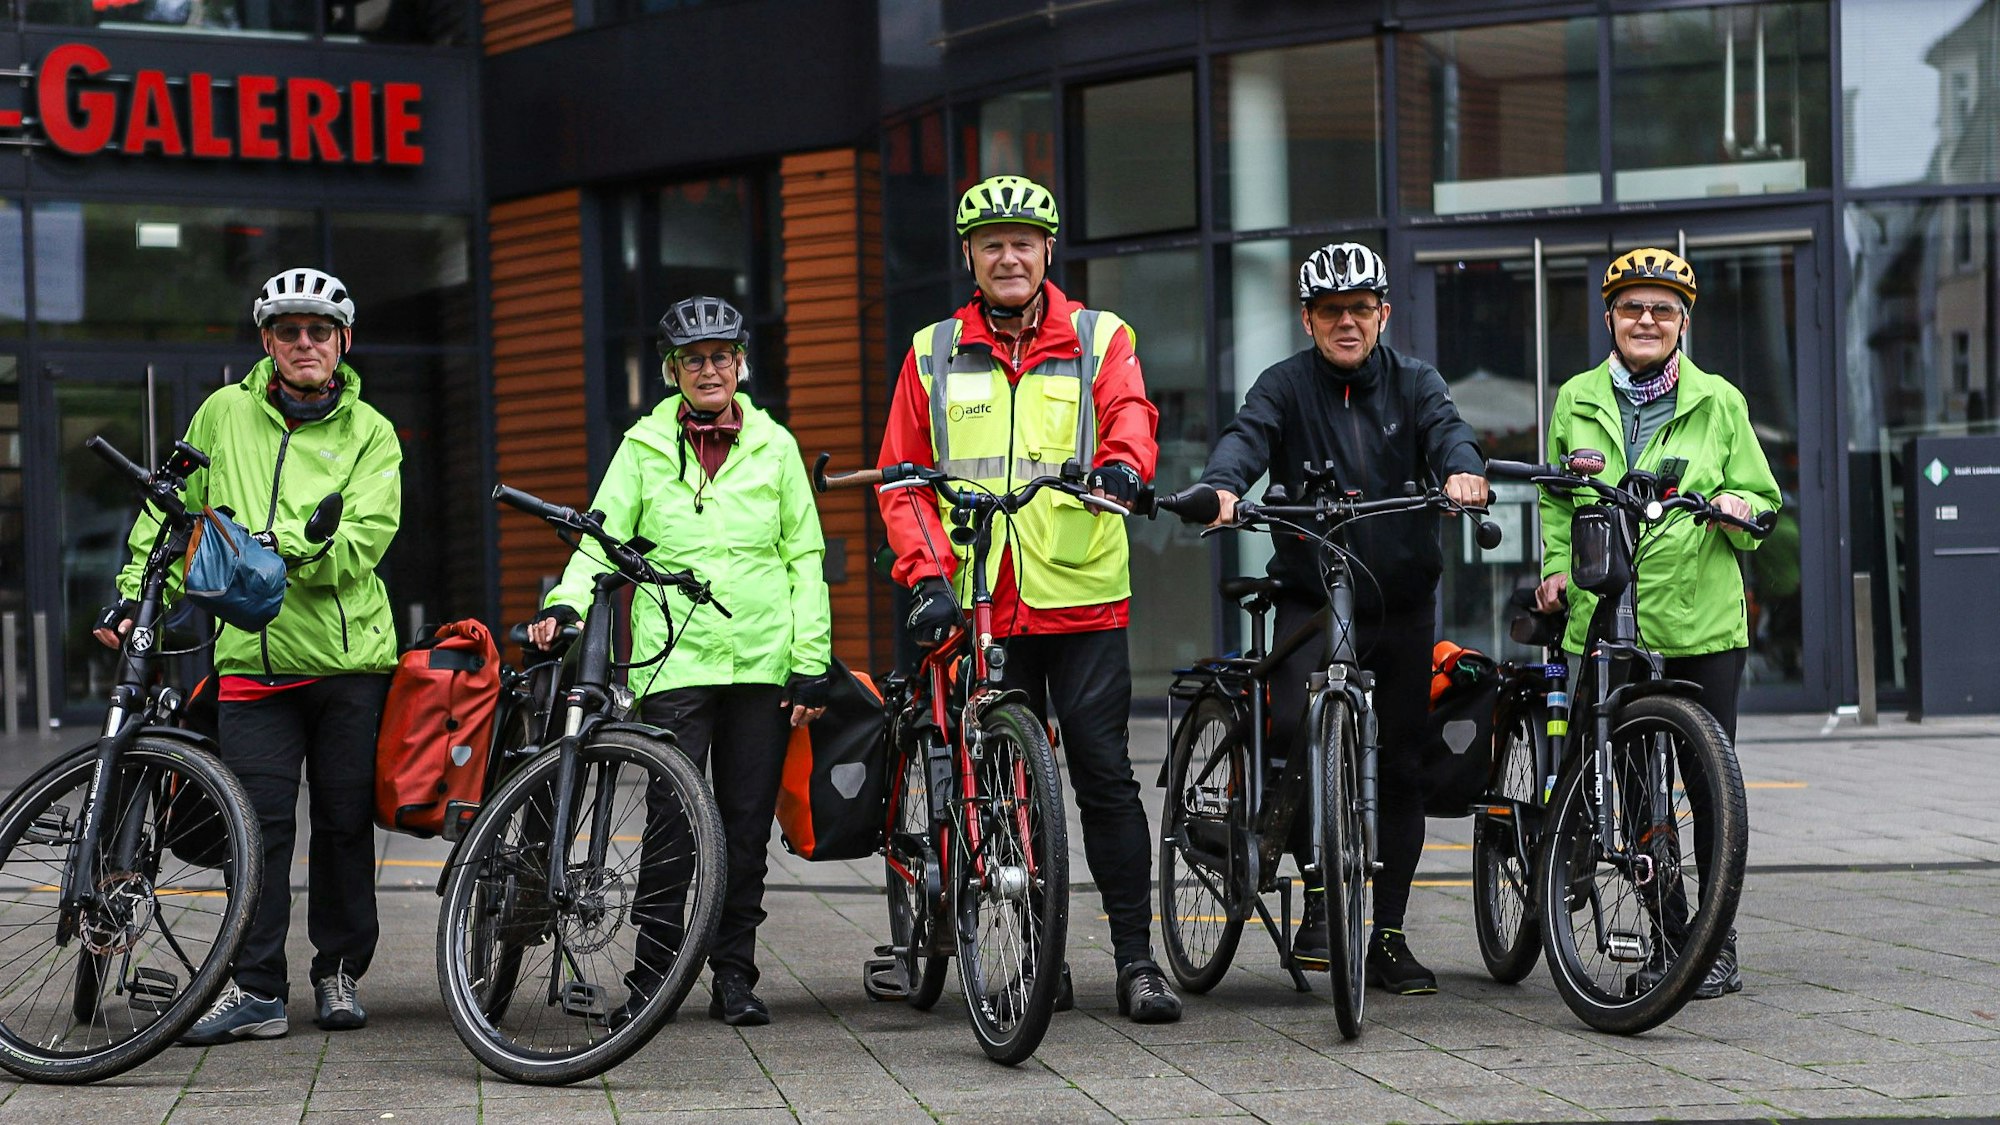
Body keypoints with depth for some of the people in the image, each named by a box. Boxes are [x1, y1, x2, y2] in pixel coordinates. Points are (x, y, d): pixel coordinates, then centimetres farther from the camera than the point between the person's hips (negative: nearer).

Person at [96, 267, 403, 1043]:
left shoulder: (370, 433, 3)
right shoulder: (224, 414, 8)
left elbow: (362, 542, -10)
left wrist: (275, 542, -24)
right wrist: (135, 595, 8)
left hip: (349, 658, 0)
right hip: (253, 653, 1)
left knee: (345, 823, 6)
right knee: (260, 823, -5)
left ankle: (340, 972, 20)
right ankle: (257, 988, 1)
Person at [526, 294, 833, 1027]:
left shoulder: (774, 446, 9)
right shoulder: (644, 447, 7)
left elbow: (805, 558, 9)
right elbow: (602, 538, 2)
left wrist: (812, 664, 2)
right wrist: (566, 603, -18)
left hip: (761, 660, 1)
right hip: (675, 657, -1)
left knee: (747, 823, 4)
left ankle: (734, 974, 14)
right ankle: (653, 974, -3)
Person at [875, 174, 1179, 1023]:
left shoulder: (1099, 340, 8)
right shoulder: (932, 355, 11)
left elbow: (1130, 412, -10)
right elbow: (901, 477, 10)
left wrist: (1121, 463, -34)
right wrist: (925, 574, -5)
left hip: (1082, 600, -2)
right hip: (979, 604, 2)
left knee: (1105, 776, -5)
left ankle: (1136, 960, -1)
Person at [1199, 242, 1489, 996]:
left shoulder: (1412, 382, 8)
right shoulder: (1287, 385, 2)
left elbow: (1446, 430, -13)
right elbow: (1247, 435, -17)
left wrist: (1461, 470, -37)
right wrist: (1223, 486, -40)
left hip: (1403, 602, 3)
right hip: (1311, 599, -2)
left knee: (1401, 764, 6)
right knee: (1294, 729, -25)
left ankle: (1388, 937, 17)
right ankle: (1320, 899, -8)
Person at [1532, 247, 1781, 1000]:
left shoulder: (1719, 402, 7)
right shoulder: (1576, 401, 12)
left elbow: (1763, 500, 10)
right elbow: (1557, 499, 20)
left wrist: (1738, 507, -12)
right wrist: (1558, 565, 3)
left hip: (1704, 624, -1)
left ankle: (1718, 944, 10)